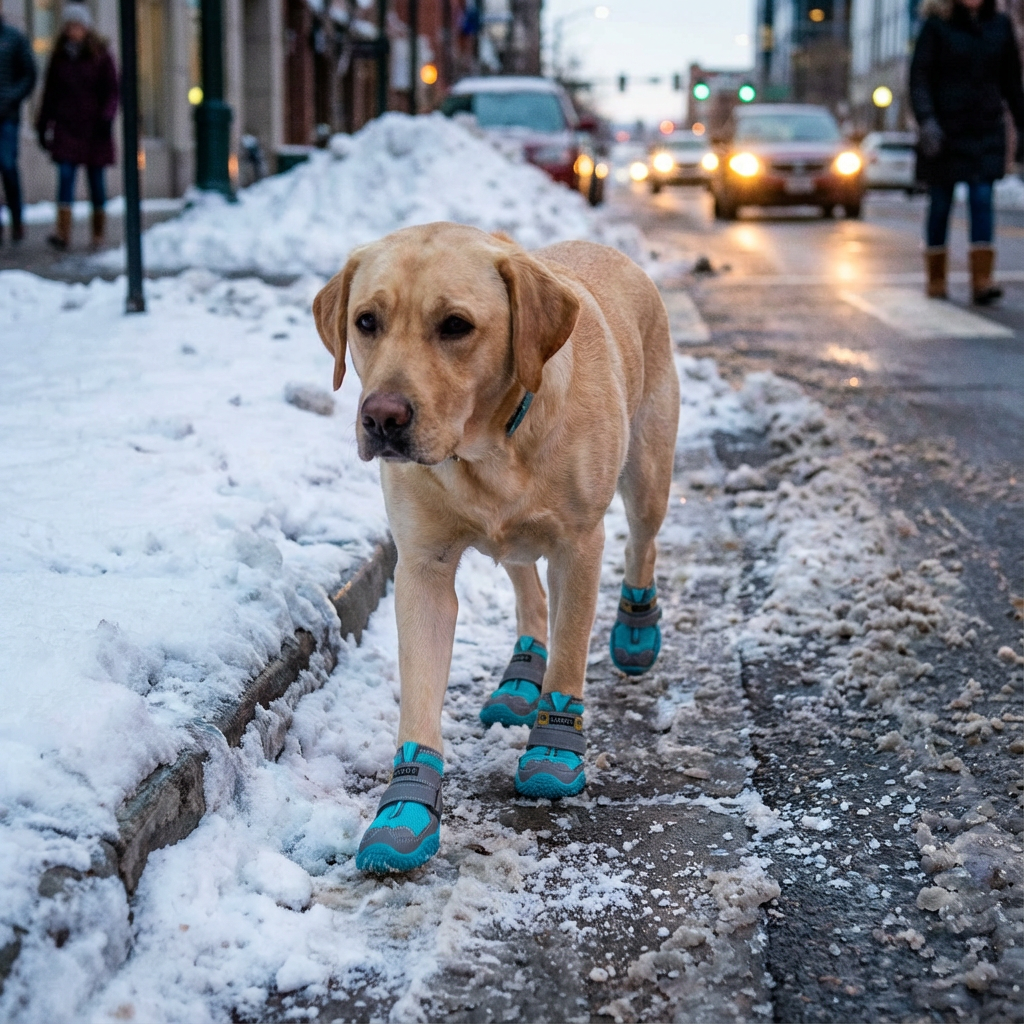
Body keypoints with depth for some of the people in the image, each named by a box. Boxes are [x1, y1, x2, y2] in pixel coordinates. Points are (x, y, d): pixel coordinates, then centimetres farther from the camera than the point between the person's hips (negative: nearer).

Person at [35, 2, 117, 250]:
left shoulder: (101, 55, 0)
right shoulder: (59, 56, 7)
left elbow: (112, 91, 0)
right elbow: (50, 93, 12)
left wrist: (106, 118, -15)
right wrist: (43, 125, 10)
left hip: (94, 128, -1)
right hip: (66, 127, 1)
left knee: (96, 180, 4)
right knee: (65, 176, -11)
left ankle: (98, 233, 14)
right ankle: (63, 232, -18)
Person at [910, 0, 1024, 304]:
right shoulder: (936, 25, -3)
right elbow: (919, 77, -9)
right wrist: (926, 121, -23)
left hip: (986, 130, 2)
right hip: (945, 128, -2)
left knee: (982, 199, -9)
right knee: (941, 203, 5)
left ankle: (982, 281, -14)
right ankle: (936, 280, 16)